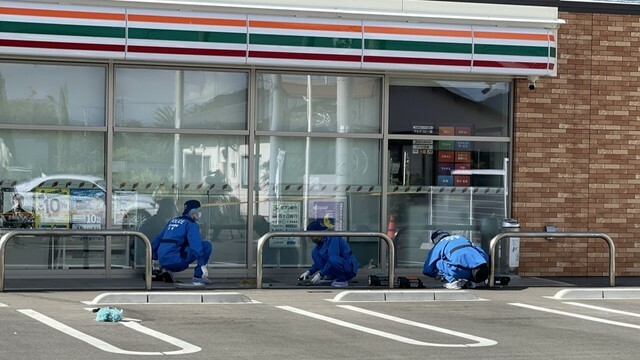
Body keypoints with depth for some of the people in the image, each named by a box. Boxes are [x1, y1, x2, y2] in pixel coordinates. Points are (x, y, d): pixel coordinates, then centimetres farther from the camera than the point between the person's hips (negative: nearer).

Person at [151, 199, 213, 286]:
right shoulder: (191, 224, 1)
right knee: (207, 245, -2)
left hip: (162, 262, 8)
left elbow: (158, 239, 29)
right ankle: (198, 276, -5)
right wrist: (203, 265, -20)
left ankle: (167, 271, 15)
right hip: (175, 261, -8)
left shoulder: (172, 221, 24)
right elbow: (195, 244, -14)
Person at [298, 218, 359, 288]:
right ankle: (330, 277, 1)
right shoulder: (322, 241, 7)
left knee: (333, 260, -39)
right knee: (315, 252, 1)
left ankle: (342, 280, -14)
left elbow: (333, 259, -30)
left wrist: (320, 274, -27)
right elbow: (318, 261, 19)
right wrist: (309, 272, 7)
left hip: (350, 269, -9)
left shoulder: (333, 238, -21)